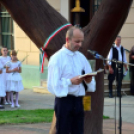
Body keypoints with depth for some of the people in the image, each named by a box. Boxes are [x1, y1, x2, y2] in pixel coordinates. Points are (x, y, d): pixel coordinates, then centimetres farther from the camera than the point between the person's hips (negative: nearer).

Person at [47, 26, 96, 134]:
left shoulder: (81, 57, 12)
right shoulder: (57, 58, -7)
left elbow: (90, 78, 15)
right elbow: (53, 84, -13)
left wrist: (88, 80, -8)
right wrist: (70, 81, -23)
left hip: (78, 100, 6)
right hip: (64, 100, -6)